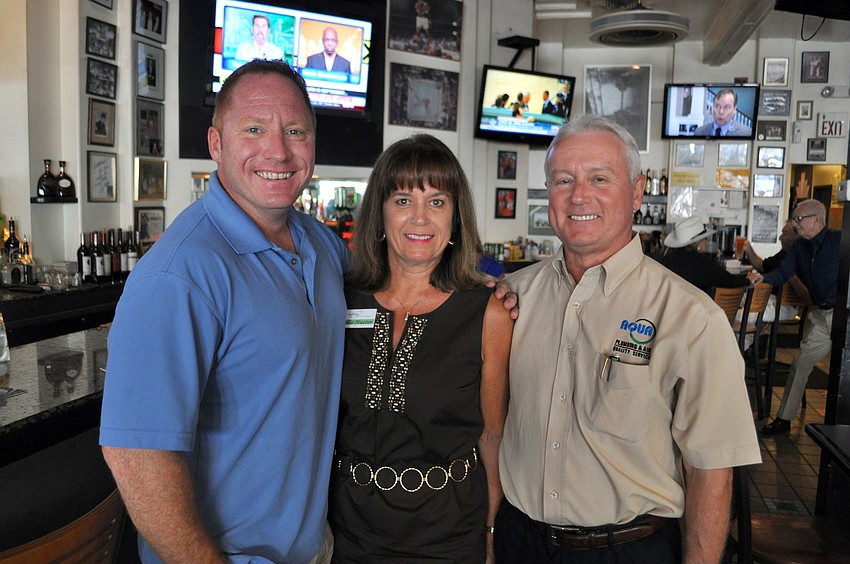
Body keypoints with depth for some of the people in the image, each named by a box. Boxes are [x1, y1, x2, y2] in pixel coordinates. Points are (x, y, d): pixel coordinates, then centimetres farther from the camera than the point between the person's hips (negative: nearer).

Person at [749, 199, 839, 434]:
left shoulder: (839, 240, -10)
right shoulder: (800, 246, 10)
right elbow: (784, 273, 3)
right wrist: (763, 278, -16)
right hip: (820, 315, 6)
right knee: (799, 363, 4)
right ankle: (784, 418, 11)